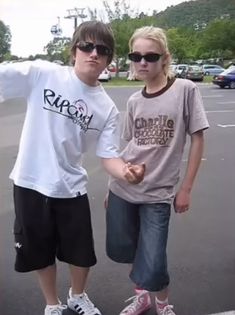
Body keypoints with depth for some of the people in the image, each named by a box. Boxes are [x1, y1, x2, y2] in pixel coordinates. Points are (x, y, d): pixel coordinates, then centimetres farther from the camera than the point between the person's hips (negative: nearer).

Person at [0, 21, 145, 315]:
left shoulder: (107, 108, -3)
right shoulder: (42, 73, -10)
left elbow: (108, 156, -5)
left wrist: (126, 171, -25)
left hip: (71, 188, 2)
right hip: (30, 183, -1)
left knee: (81, 253, 14)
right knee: (40, 252, 16)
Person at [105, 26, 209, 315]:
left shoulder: (185, 90, -7)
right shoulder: (133, 101, 6)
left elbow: (197, 139, -5)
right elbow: (130, 145, 12)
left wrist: (185, 189, -6)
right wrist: (111, 185, 14)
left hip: (157, 194, -4)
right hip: (122, 188, 5)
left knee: (151, 267, -5)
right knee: (123, 250, 14)